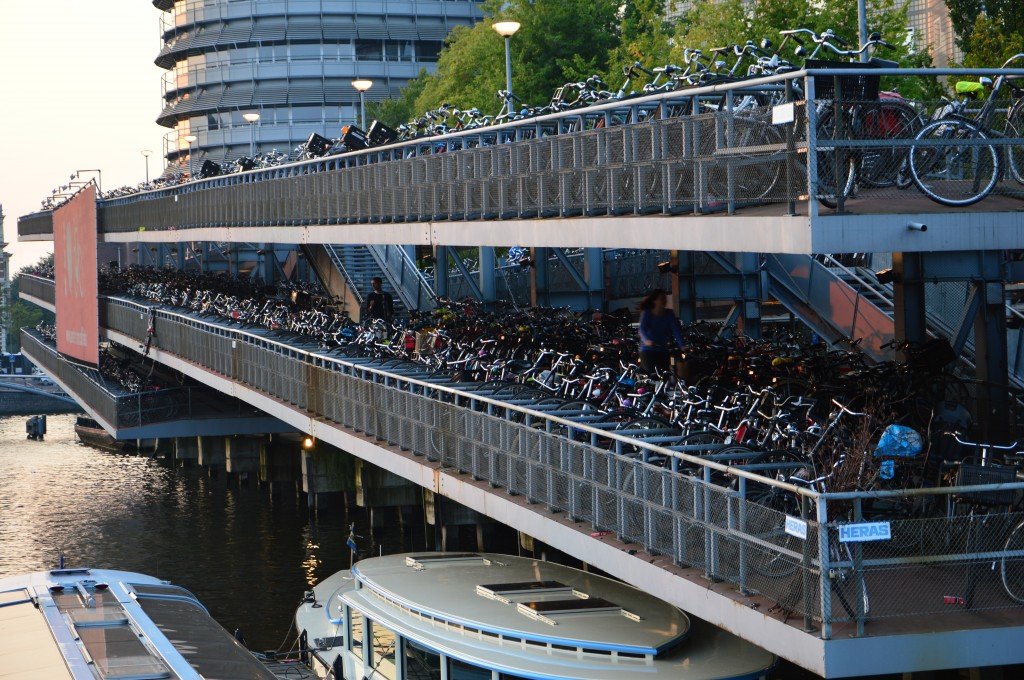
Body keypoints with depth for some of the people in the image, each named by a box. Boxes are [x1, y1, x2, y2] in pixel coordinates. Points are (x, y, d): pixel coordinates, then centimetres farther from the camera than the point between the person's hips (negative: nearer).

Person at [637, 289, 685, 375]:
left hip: (664, 351, 3)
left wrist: (682, 346, -23)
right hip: (648, 351, -3)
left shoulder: (669, 314, 2)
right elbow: (642, 329, -20)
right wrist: (646, 340, -43)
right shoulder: (646, 313, -6)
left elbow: (676, 330, -8)